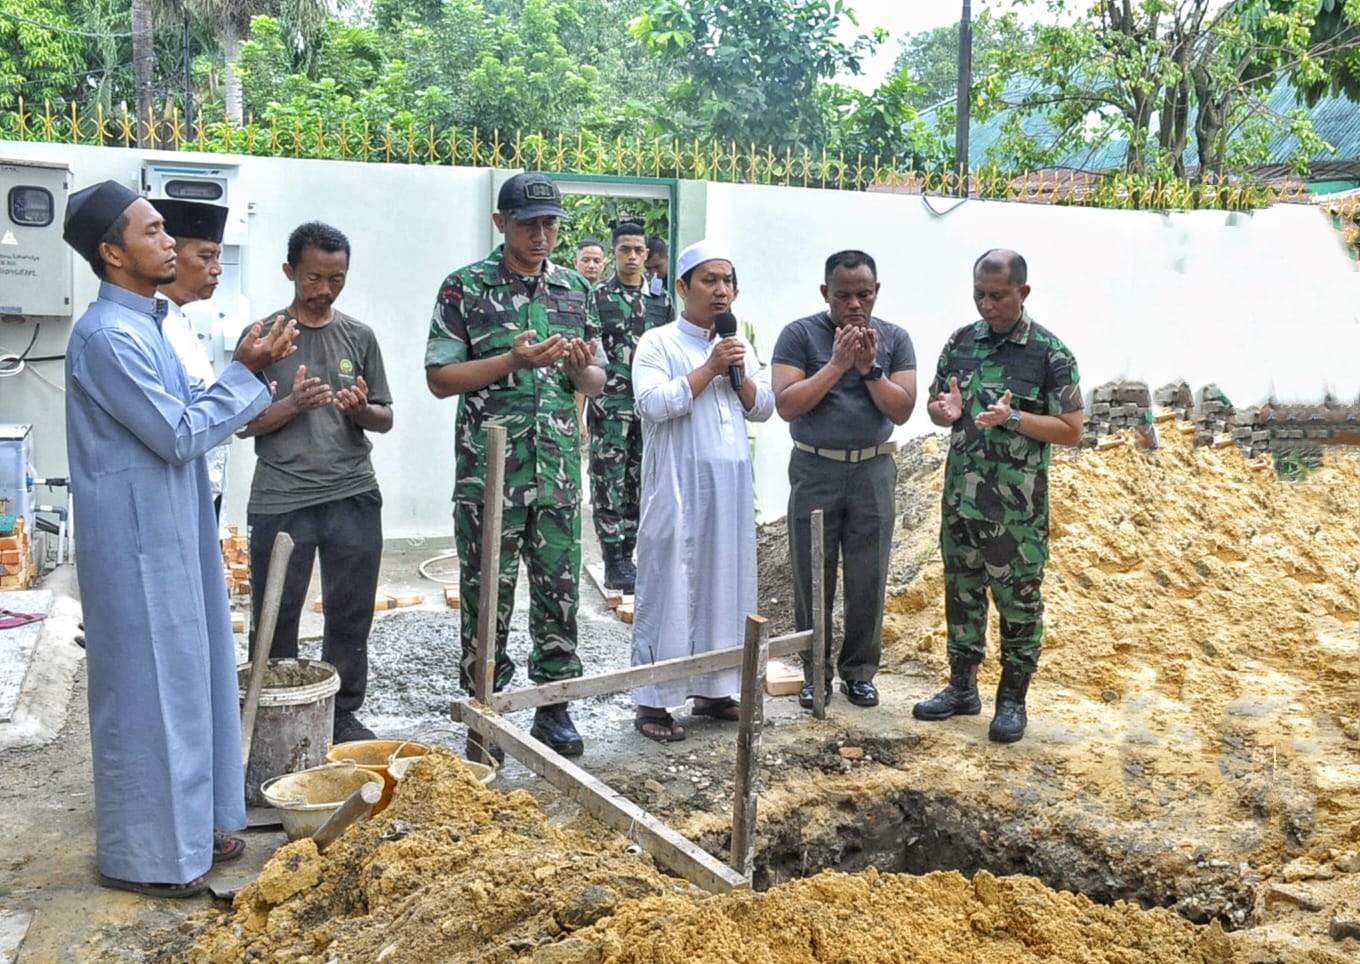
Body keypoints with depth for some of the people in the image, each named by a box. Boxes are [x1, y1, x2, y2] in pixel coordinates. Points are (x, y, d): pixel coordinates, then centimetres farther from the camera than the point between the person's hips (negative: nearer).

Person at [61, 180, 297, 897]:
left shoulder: (143, 325, 13)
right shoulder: (108, 335, -19)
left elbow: (187, 410, 15)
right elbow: (180, 434, -20)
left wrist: (245, 369, 2)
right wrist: (246, 372, -12)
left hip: (171, 536, 10)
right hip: (138, 545, -10)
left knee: (188, 673, 17)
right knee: (147, 685, 1)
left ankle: (190, 821, 32)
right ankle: (142, 855, 16)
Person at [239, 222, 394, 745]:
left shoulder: (359, 337, 10)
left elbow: (385, 420, 12)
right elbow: (244, 423, 1)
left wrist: (361, 409, -10)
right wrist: (294, 404, -16)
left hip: (353, 496, 2)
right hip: (280, 499, -2)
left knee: (351, 614, 8)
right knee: (275, 617, 4)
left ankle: (343, 713, 22)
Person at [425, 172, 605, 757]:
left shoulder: (575, 289, 11)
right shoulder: (465, 288, -1)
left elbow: (597, 381, 15)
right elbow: (440, 379, -6)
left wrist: (581, 368, -9)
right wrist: (516, 361, -17)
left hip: (559, 470, 4)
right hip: (489, 472, -3)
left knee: (560, 593, 9)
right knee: (487, 597, 5)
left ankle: (554, 706, 23)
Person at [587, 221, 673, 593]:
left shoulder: (661, 301, 11)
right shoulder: (596, 297, 0)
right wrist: (580, 405, -7)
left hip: (649, 406, 4)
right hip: (609, 406, -4)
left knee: (638, 485, 9)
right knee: (609, 484, -1)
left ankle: (627, 555, 18)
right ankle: (613, 562, 5)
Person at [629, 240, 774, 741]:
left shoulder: (738, 346, 15)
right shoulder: (658, 343, -3)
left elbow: (764, 408, 13)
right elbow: (653, 404, -17)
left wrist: (740, 373, -5)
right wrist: (709, 369, -15)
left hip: (731, 484, 6)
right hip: (678, 484, -6)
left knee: (725, 582, 9)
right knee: (671, 586, -4)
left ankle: (712, 688, 21)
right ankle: (652, 701, 3)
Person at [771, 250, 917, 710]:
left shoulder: (894, 339, 3)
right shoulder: (799, 335, -4)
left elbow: (902, 410, -3)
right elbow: (786, 405, -13)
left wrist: (869, 367, -15)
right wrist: (837, 364, -17)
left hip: (873, 470, 2)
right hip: (815, 470, -1)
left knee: (868, 581, 6)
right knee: (812, 580, 5)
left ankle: (859, 671, 22)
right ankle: (815, 672, 20)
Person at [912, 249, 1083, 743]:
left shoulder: (1049, 352, -8)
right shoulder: (961, 341, 6)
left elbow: (1071, 430, -8)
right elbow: (934, 404, 15)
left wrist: (1013, 418, -22)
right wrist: (946, 410, -9)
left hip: (1017, 504, -4)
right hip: (961, 494, 5)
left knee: (1018, 600, 6)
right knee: (961, 591, 14)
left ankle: (1013, 699, 20)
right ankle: (962, 687, 28)